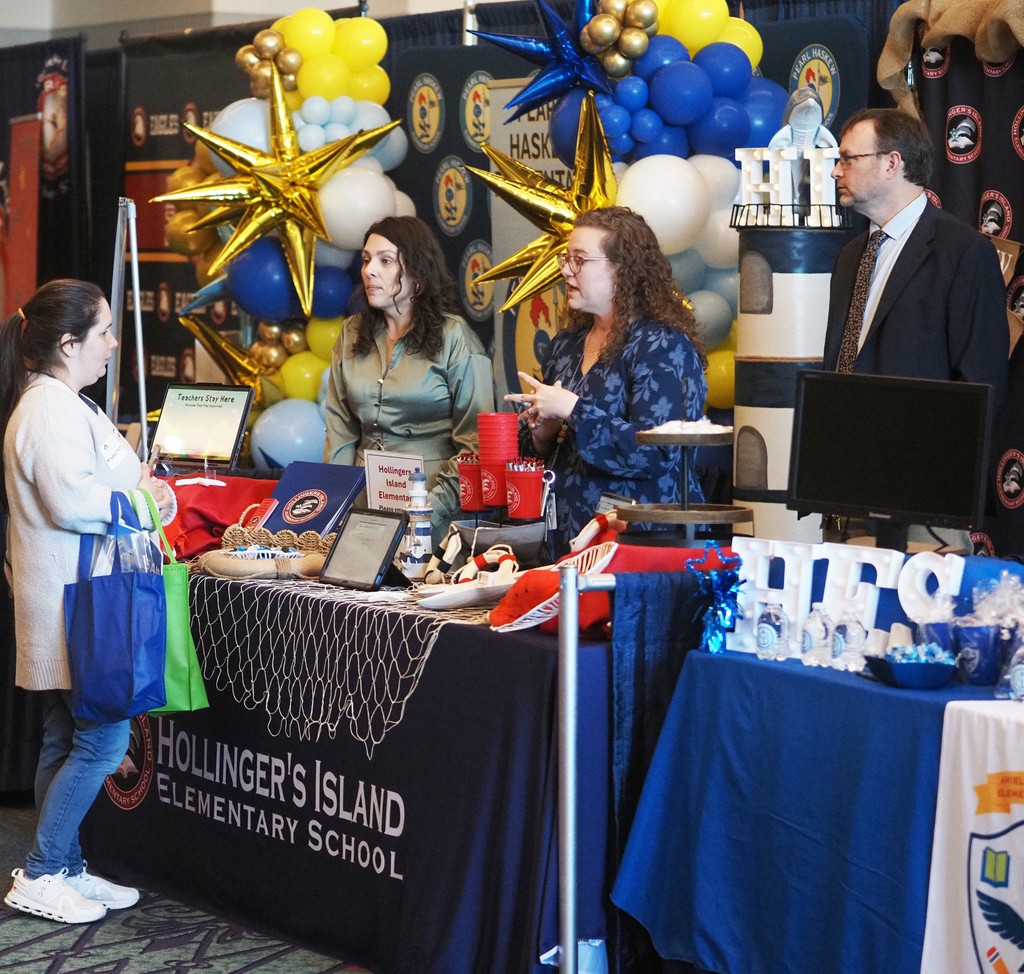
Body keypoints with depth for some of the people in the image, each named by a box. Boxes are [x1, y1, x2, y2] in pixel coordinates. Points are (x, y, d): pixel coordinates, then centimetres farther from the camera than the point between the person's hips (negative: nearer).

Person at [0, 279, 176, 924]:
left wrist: (144, 487, 11)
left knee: (67, 740, 13)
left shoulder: (61, 403, 18)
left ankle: (66, 869, 20)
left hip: (77, 596, 11)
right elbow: (72, 500, -25)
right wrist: (147, 503, -13)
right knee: (104, 739, -9)